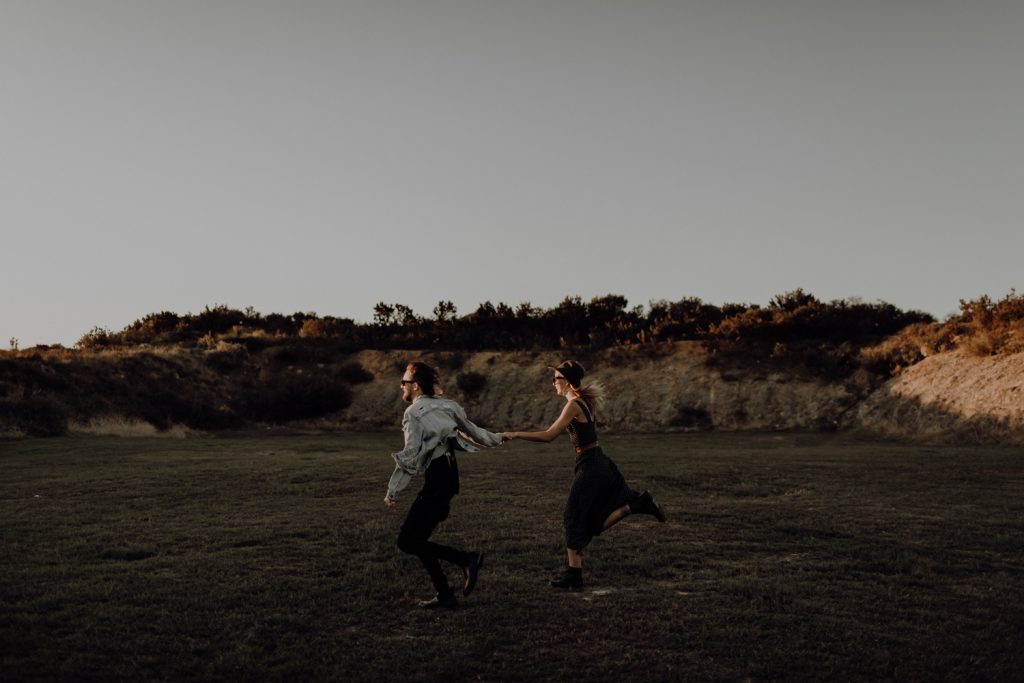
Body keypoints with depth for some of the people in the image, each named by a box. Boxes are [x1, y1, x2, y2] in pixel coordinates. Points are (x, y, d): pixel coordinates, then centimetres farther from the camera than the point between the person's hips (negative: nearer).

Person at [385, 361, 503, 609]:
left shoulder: (413, 412, -10)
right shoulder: (445, 405, 12)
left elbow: (410, 454, -16)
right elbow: (472, 431, 20)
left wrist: (392, 491, -11)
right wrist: (498, 439, 40)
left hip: (436, 480, -9)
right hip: (449, 475, 9)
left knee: (407, 541, -5)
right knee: (417, 538, 12)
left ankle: (467, 559, -10)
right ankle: (445, 595, 11)